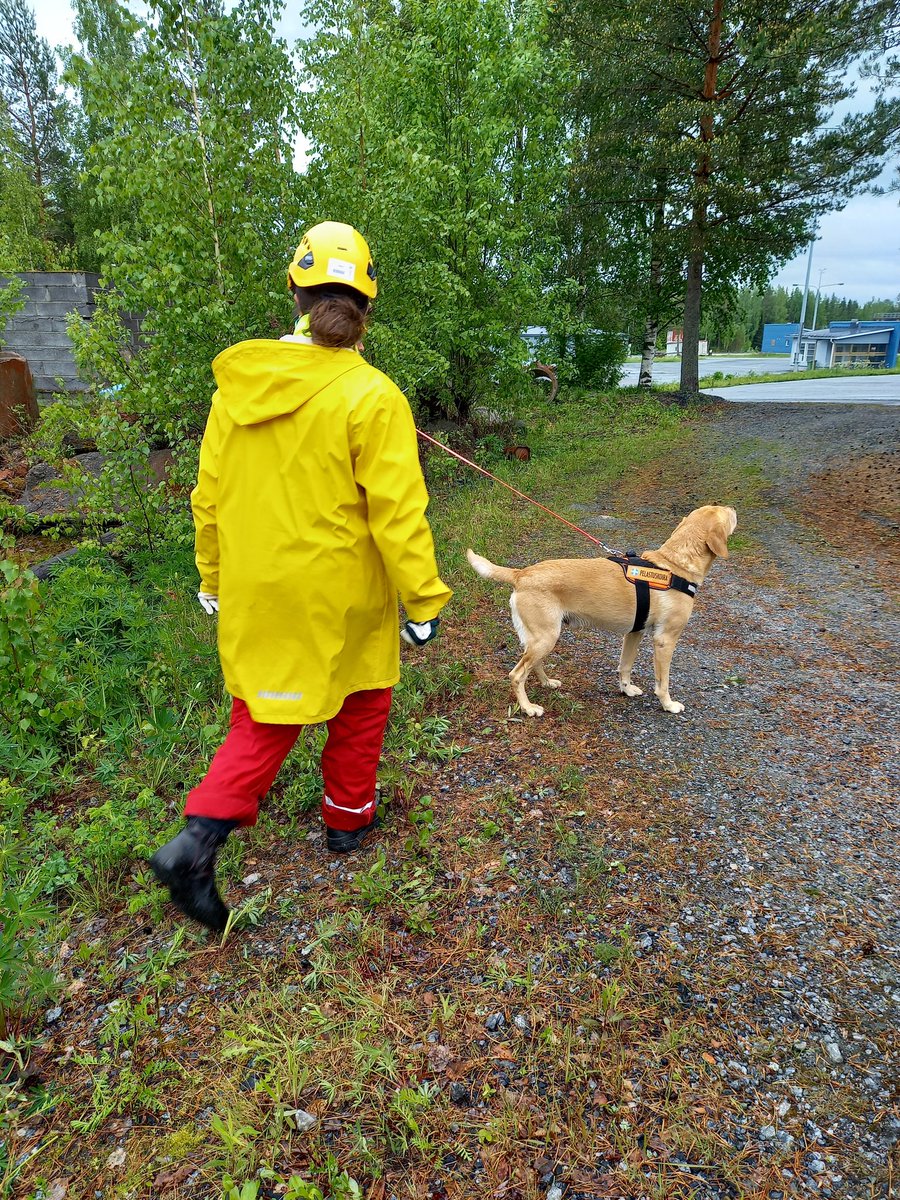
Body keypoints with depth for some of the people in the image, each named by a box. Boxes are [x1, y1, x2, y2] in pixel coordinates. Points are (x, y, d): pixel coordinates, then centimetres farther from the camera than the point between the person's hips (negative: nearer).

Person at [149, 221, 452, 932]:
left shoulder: (238, 384, -1)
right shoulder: (371, 397, -17)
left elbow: (209, 496, 5)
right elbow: (397, 513, -18)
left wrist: (213, 579, 17)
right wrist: (423, 602, -7)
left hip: (254, 591, 5)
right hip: (339, 597, -4)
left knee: (266, 715, 18)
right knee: (361, 702, 20)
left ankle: (199, 840, 6)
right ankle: (348, 819, 37)